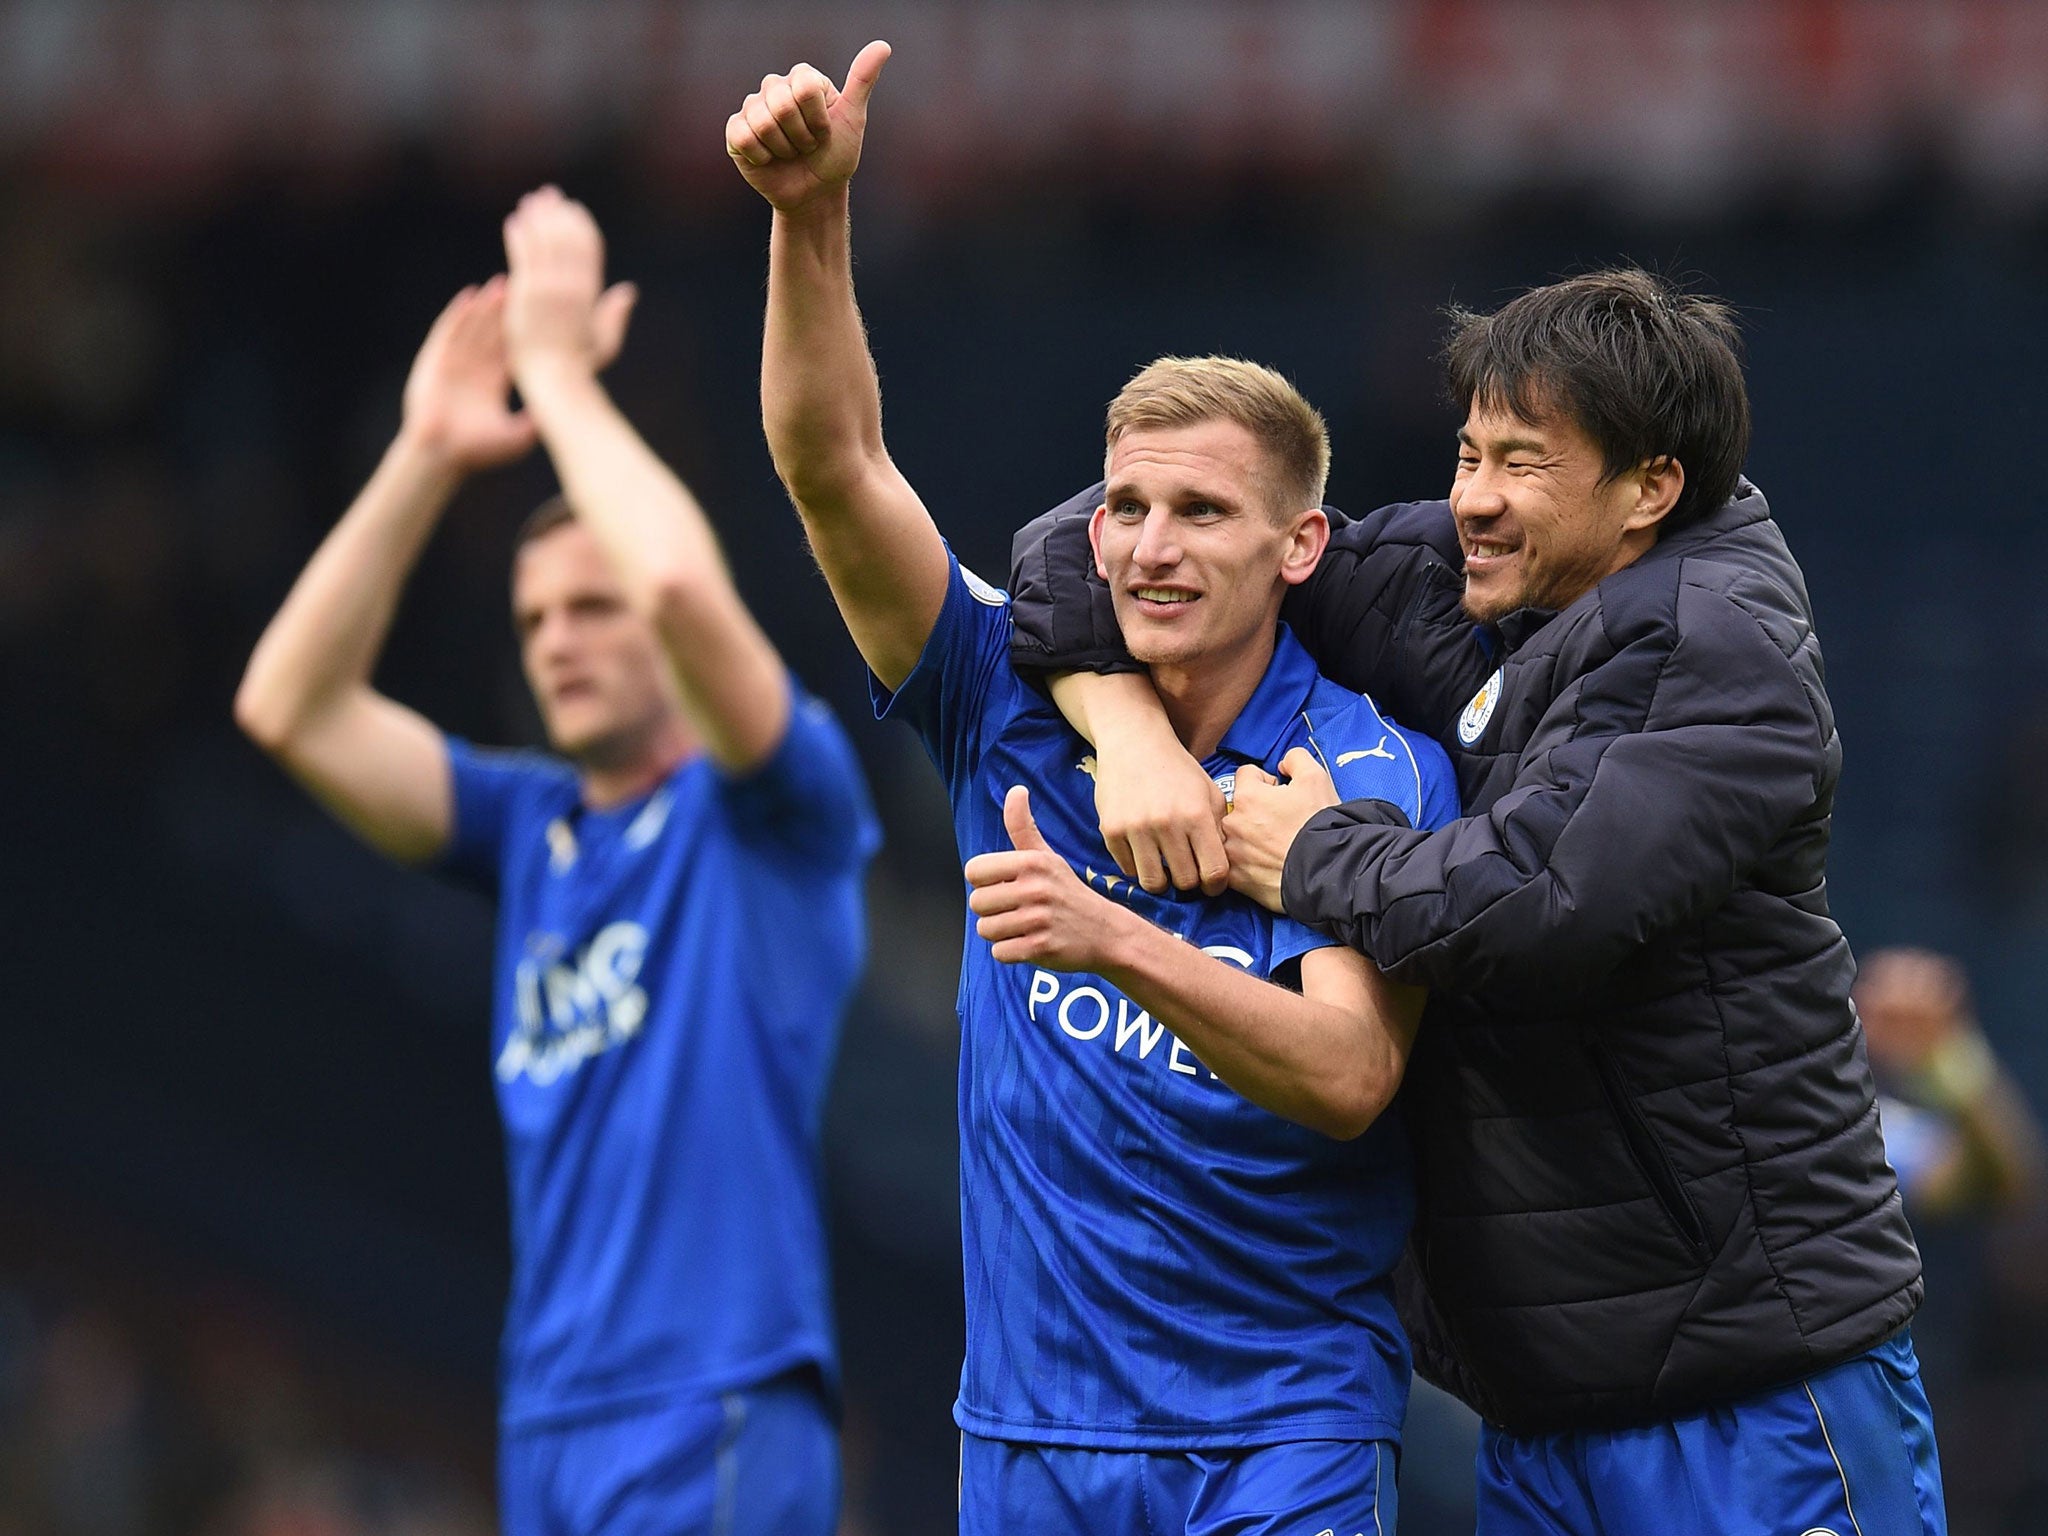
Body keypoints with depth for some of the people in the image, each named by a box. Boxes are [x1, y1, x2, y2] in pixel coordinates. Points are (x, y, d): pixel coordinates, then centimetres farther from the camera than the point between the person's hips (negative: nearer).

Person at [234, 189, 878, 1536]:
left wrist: (560, 369, -8)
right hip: (552, 1426, 7)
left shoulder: (776, 814, -1)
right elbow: (290, 707, 9)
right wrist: (426, 459, 4)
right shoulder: (532, 829, 17)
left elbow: (686, 587, -19)